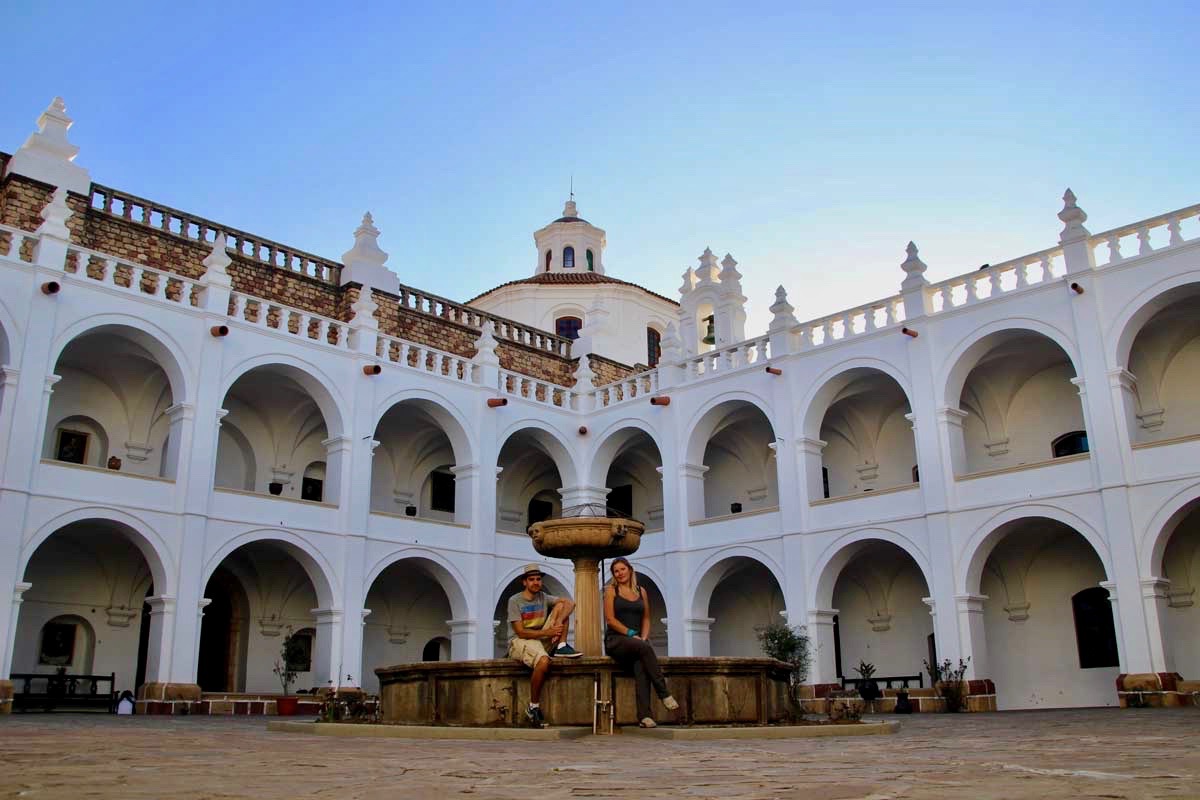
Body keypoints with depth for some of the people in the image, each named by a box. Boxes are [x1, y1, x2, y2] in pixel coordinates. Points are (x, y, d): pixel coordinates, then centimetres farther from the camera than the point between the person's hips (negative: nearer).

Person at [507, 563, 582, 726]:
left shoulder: (544, 597, 11)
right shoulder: (515, 601, -3)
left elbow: (570, 603, -4)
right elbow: (521, 632, -12)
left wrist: (557, 626, -23)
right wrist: (547, 632, -22)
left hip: (543, 640, 5)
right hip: (521, 642, -5)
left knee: (561, 606, -6)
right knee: (543, 661, -39)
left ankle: (561, 647, -19)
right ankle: (533, 707, -23)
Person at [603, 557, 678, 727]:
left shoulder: (641, 591, 17)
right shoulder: (611, 590, 7)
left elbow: (646, 619, 18)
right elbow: (610, 619, -2)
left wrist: (643, 637, -1)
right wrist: (631, 634, -11)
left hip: (638, 641, 2)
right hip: (616, 640, -2)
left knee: (640, 664, -32)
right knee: (645, 649, -34)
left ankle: (645, 716, -41)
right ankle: (664, 694, -34)